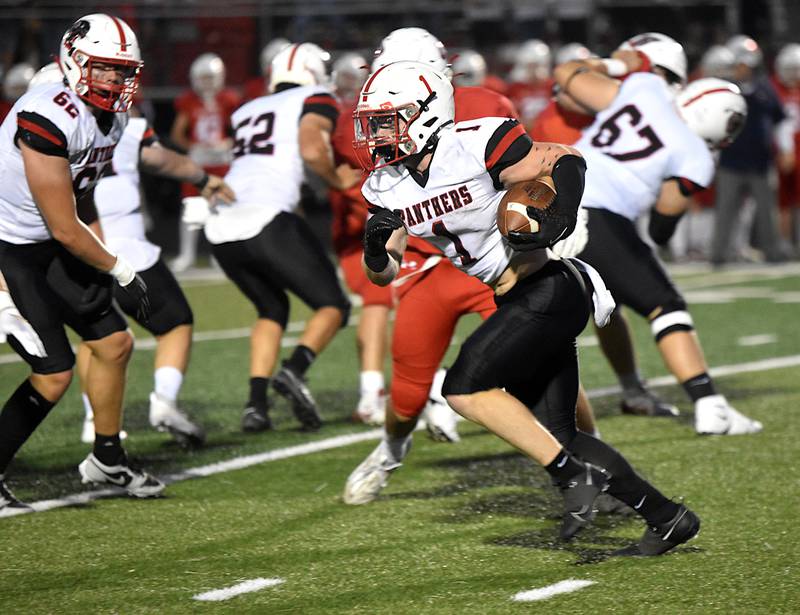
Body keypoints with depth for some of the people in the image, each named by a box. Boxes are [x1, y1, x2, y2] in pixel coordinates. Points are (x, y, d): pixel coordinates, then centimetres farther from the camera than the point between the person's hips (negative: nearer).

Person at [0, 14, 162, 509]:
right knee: (53, 375, -10)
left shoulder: (113, 118, 0)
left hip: (50, 247, 9)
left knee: (115, 344, 9)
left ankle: (108, 461, 27)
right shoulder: (50, 118, -28)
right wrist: (122, 272, -12)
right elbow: (65, 229, -23)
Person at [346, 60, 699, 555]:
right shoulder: (390, 189, 6)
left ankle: (577, 473, -13)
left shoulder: (475, 145, -16)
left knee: (466, 387, -17)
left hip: (549, 291, -9)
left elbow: (564, 161, -11)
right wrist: (377, 249, -14)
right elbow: (383, 274, 9)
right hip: (518, 303, 9)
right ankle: (666, 517, 16)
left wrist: (560, 217, -29)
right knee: (556, 435, 7)